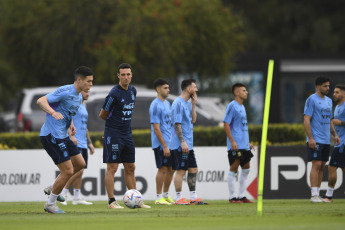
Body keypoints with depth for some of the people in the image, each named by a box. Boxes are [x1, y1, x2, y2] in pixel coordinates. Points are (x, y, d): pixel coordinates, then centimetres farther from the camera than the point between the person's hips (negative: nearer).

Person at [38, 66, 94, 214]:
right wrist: (53, 113, -40)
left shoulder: (79, 97, 12)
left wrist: (70, 124, 11)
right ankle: (50, 204, 5)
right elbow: (41, 101, -23)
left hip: (62, 135, 10)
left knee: (80, 164, 14)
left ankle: (52, 189, 24)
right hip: (51, 135, -10)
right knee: (68, 171, -10)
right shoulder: (65, 91, -17)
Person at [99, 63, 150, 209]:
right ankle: (112, 201, -4)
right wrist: (114, 122, 7)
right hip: (113, 134, -8)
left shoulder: (133, 91, 9)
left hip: (127, 133, 8)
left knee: (130, 168, 11)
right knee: (112, 168, -6)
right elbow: (102, 115, -7)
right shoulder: (114, 94, -15)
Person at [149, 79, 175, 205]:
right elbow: (156, 128, -17)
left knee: (171, 169, 10)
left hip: (169, 143, 9)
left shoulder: (167, 103, 15)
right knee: (163, 169, -7)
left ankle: (166, 195, 20)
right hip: (160, 144, -9)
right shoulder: (155, 105, -14)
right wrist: (164, 146, -19)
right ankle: (159, 198, -1)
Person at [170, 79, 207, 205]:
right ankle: (179, 198, -3)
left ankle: (193, 197, 15)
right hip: (180, 145, -9)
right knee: (180, 171, -7)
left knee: (193, 170, 10)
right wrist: (182, 142, -21)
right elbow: (177, 124, -17)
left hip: (188, 144, 9)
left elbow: (193, 120, 13)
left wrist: (193, 104, 6)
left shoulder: (188, 103, 15)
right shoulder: (178, 103, -13)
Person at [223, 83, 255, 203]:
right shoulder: (232, 106, -10)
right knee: (234, 169, -5)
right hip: (235, 145, -9)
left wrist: (248, 142, 22)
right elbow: (226, 125, -15)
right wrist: (232, 141, -21)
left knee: (246, 168, 11)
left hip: (244, 145, 9)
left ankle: (241, 196, 17)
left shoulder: (242, 107, 18)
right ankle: (232, 197, -1)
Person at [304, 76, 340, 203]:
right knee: (316, 165, -12)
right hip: (315, 140, -8)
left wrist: (335, 134, 13)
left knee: (322, 166, 7)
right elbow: (306, 120, -12)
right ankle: (314, 195, -11)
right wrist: (310, 138, -19)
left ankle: (318, 194, 11)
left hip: (326, 140, 8)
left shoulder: (328, 101, 16)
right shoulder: (312, 100, -8)